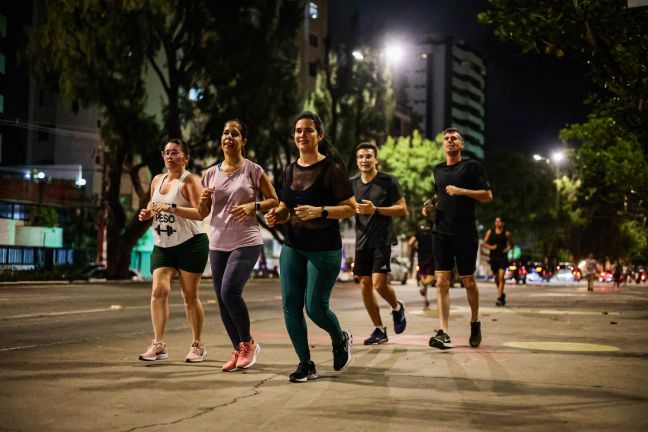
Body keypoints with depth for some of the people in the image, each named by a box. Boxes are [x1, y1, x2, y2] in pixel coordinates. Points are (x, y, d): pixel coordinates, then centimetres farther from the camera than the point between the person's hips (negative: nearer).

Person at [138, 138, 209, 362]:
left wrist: (171, 208, -27)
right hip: (162, 245, 6)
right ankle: (158, 345, -5)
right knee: (158, 290, -9)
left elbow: (200, 213, -19)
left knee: (190, 295, 1)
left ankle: (198, 346, 13)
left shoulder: (189, 180, -8)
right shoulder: (157, 180, 13)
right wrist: (147, 213, 4)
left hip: (190, 244, -5)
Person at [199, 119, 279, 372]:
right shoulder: (211, 174, 10)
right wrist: (204, 199, -8)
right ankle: (238, 350, 20)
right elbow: (202, 213, 14)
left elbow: (274, 201, 1)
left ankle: (248, 343, 0)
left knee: (230, 292, -21)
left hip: (246, 242, -5)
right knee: (222, 300, 5)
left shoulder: (253, 170, -2)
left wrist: (253, 206, -16)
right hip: (218, 244, 5)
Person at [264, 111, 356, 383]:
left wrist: (320, 211, -24)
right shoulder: (291, 170, 10)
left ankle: (341, 340, 28)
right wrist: (276, 215, -3)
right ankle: (305, 364, 13)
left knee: (315, 307, -5)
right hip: (292, 248, 6)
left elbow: (351, 208, -10)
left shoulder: (331, 168, -8)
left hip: (324, 249, -6)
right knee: (290, 307, 0)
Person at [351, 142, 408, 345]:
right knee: (365, 285, 3)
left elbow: (403, 210, -8)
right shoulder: (352, 183, 9)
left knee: (379, 283, -16)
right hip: (362, 242, 5)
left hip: (382, 240, -5)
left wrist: (375, 210, -18)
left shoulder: (388, 181, -5)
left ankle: (397, 308, 17)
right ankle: (379, 330, 15)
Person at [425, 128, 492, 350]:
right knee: (441, 282, -6)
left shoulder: (472, 166, 0)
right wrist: (429, 207, 10)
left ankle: (475, 324, 28)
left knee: (468, 282, 6)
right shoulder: (438, 170, 16)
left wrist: (461, 191, -16)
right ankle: (443, 333, -10)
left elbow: (488, 196, -5)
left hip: (465, 234, -4)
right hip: (441, 233, 4)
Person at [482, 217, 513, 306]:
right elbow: (484, 243, 9)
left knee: (501, 277, -15)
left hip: (503, 257, -3)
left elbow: (511, 244, 14)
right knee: (496, 278, 12)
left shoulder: (506, 233, 2)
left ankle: (499, 298, -17)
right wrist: (490, 247, -10)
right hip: (493, 257, 3)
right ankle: (502, 294, 35)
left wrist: (508, 249, -6)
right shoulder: (490, 232, 7)